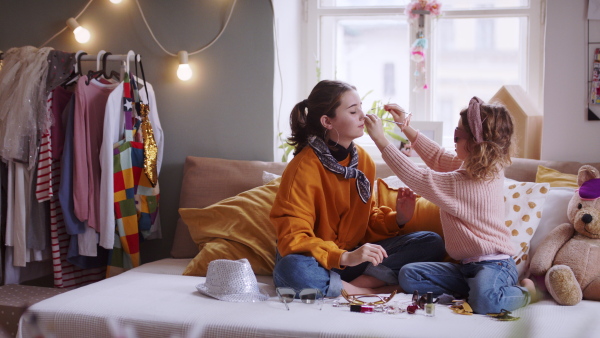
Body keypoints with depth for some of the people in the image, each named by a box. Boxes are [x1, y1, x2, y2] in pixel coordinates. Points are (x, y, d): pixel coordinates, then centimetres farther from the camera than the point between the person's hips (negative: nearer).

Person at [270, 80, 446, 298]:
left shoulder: (363, 160, 4)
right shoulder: (304, 168, -16)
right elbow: (292, 239, -22)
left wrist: (397, 219, -5)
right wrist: (344, 257, -34)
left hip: (353, 254, 6)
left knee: (432, 243, -8)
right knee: (291, 270, -41)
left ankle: (359, 283, -23)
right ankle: (375, 291, -25)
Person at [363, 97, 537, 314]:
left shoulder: (464, 183, -24)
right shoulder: (491, 168, 4)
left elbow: (416, 178, -18)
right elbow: (438, 157, 17)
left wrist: (380, 140, -14)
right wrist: (406, 127, 14)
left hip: (494, 264, -9)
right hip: (466, 265, 9)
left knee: (483, 301, -39)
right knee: (408, 275, -3)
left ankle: (523, 293, -5)